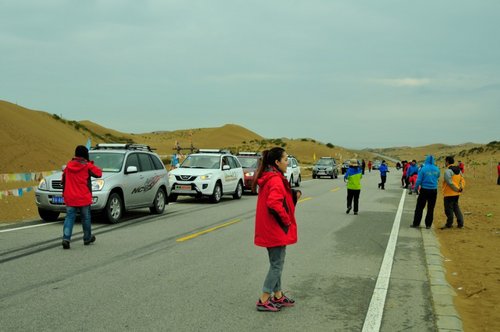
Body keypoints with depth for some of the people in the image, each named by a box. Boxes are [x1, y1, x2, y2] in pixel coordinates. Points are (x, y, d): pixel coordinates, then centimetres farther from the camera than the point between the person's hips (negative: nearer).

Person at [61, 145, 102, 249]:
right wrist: (91, 164, 10)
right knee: (86, 218, 12)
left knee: (69, 217, 2)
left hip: (70, 198, 3)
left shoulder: (69, 165, 6)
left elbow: (64, 179, 14)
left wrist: (64, 193, 24)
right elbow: (98, 173, -2)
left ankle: (66, 238, -16)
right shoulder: (87, 166, -9)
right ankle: (87, 238, 25)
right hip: (84, 198, -3)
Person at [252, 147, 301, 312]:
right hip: (277, 230, -10)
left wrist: (293, 193, -5)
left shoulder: (268, 178, 10)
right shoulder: (276, 180, -21)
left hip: (269, 230, 10)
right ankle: (264, 301, 5)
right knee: (277, 265, 0)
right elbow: (274, 204, -33)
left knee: (276, 264, 19)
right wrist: (286, 221, -20)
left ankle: (278, 296, 29)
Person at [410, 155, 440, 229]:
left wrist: (415, 187, 1)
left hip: (424, 190, -3)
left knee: (419, 207, 5)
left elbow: (419, 180, -11)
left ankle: (416, 224, 7)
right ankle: (428, 224, 12)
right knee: (430, 208, 10)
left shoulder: (423, 169, -12)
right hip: (433, 190, 3)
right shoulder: (436, 169, -2)